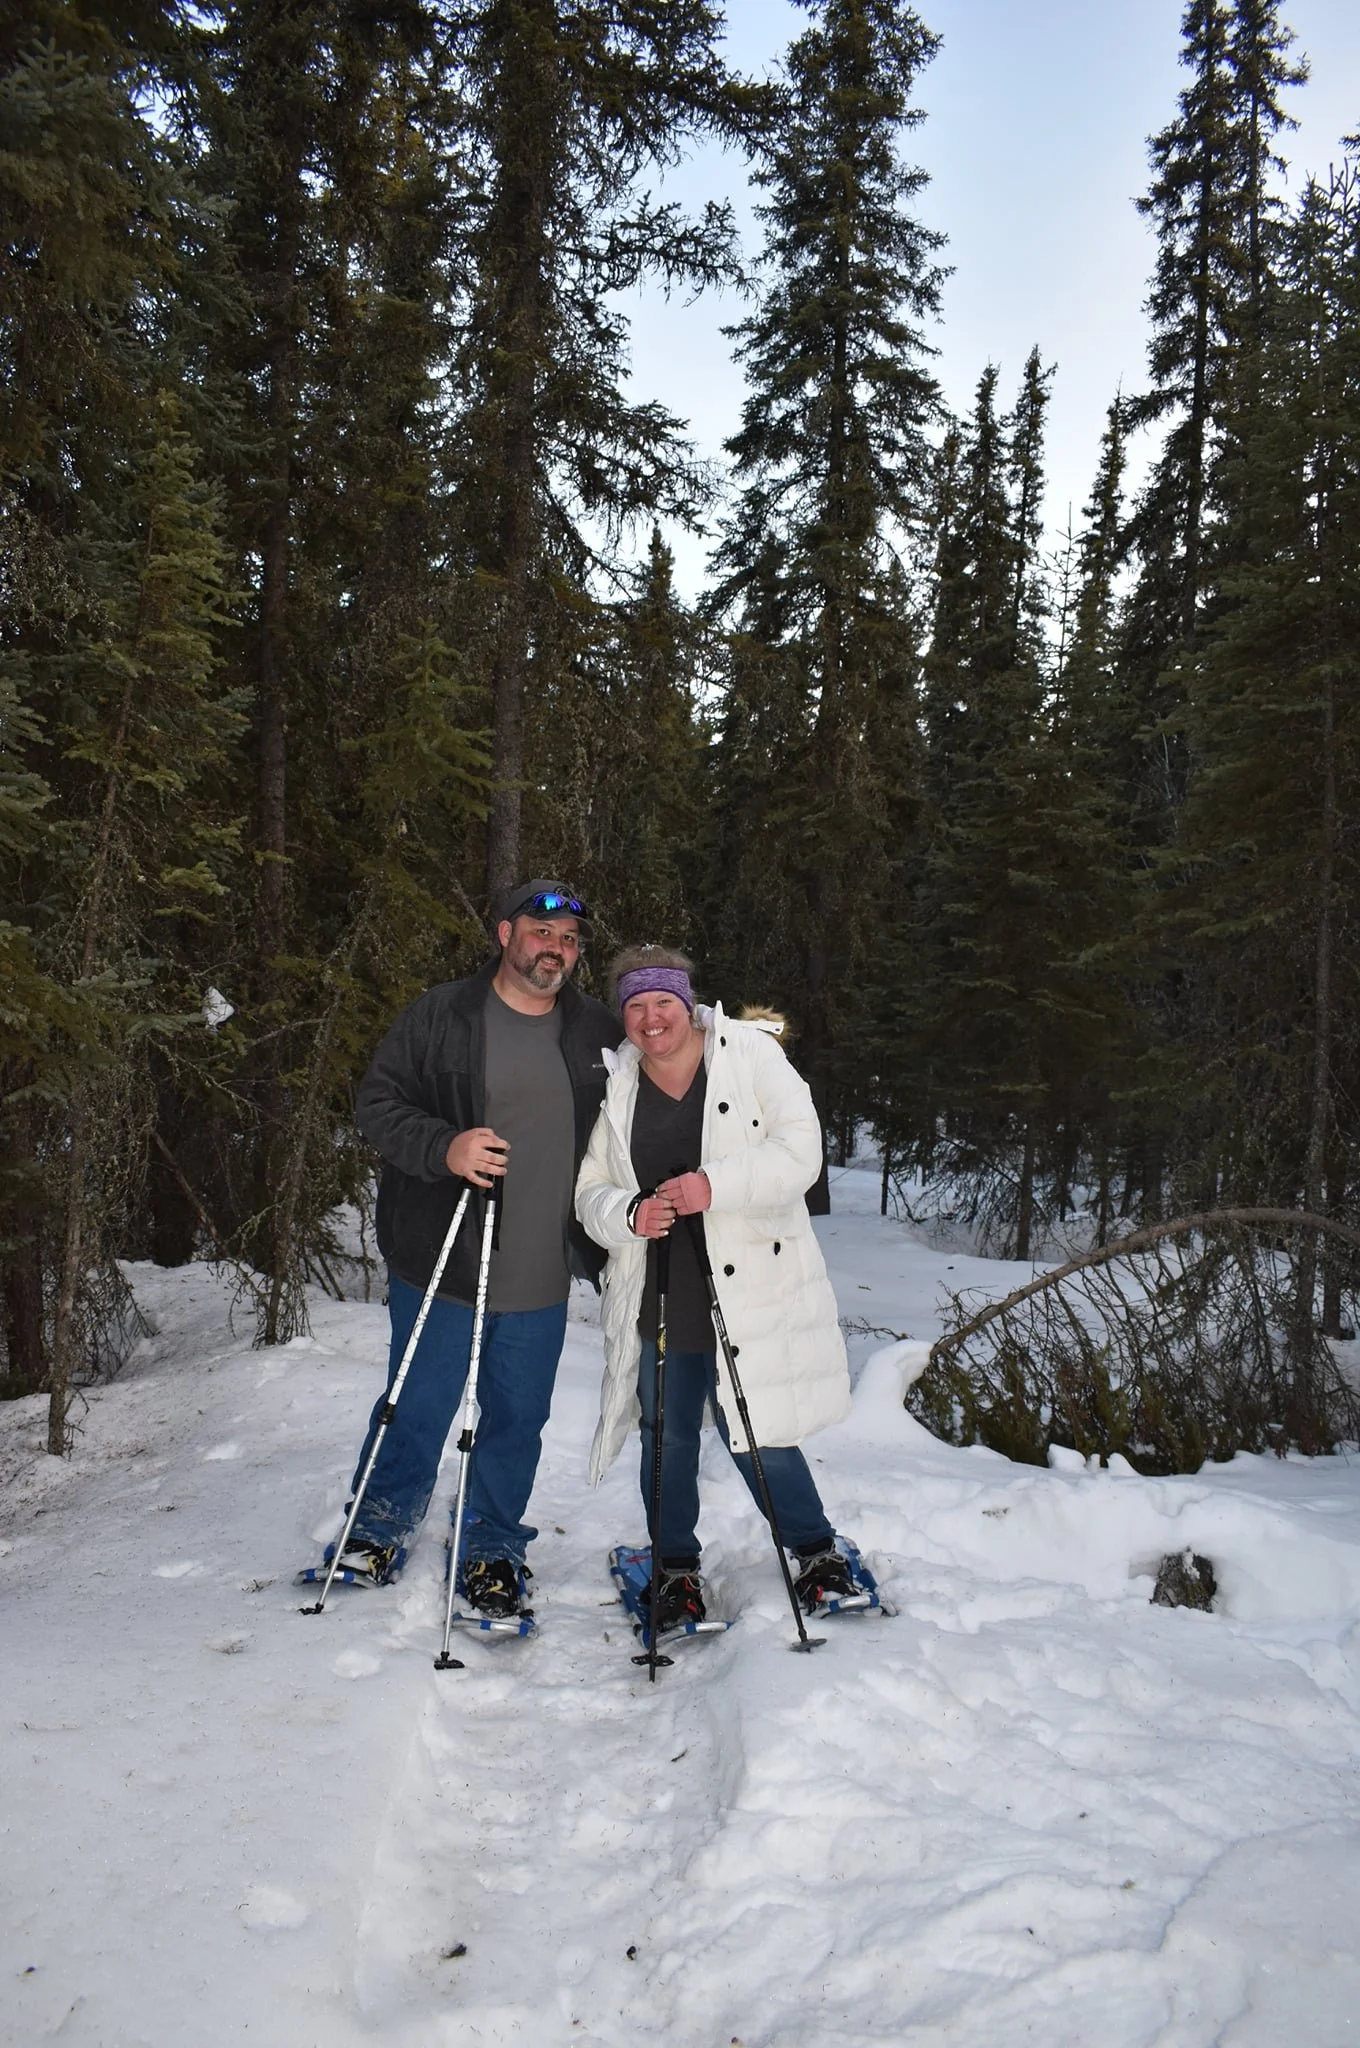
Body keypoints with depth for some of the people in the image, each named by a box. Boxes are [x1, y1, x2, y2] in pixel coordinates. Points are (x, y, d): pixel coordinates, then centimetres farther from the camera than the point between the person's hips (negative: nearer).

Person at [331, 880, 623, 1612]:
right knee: (418, 1411, 11)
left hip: (541, 1279, 3)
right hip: (439, 1265, -2)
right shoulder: (440, 1016, -4)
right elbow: (377, 1103, -4)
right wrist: (442, 1148, -21)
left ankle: (494, 1547, 34)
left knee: (518, 1419, 13)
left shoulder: (598, 1032, 6)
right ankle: (380, 1527, 35)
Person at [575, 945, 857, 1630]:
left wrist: (716, 1184, -24)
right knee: (667, 1438, 13)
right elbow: (589, 1189, 8)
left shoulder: (750, 1053, -5)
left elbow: (799, 1151, -13)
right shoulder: (613, 1085, 4)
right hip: (654, 1298, 3)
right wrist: (627, 1214, -15)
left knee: (756, 1434, 0)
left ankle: (819, 1553, 25)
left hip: (747, 1292, -3)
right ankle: (676, 1566, 35)